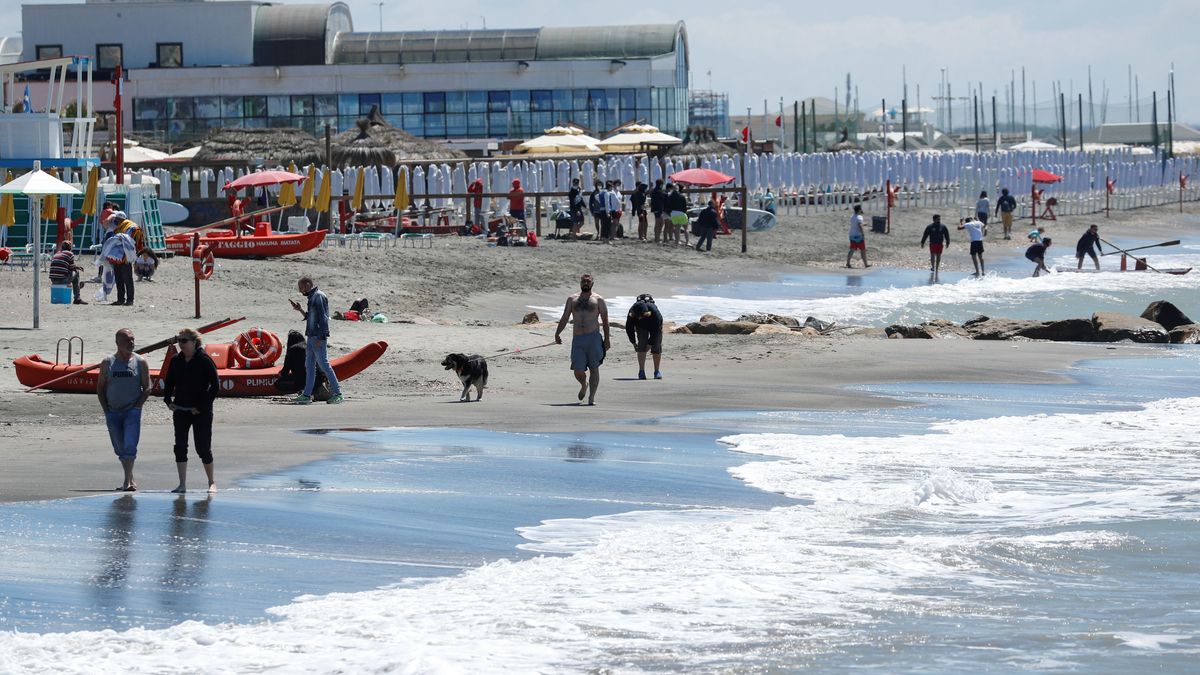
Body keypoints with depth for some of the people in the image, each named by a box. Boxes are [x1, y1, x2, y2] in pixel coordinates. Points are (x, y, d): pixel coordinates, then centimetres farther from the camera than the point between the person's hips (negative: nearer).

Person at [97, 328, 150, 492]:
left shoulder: (140, 363, 1)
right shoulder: (107, 363, 4)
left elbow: (147, 388, 2)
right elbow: (100, 387, 8)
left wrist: (137, 406, -9)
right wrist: (106, 409, -1)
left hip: (132, 411, -3)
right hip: (112, 412, 3)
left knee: (129, 446, -14)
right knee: (120, 449, 8)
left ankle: (128, 481, -16)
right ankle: (130, 479, 21)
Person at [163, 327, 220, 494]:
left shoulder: (205, 361, -11)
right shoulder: (176, 361, 4)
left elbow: (215, 386, -10)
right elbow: (169, 383, 18)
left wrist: (202, 406, -13)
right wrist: (168, 400, 3)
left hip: (201, 412, -5)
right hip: (180, 410, 5)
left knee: (203, 448, 1)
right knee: (180, 447, 0)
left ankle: (211, 483, 18)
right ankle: (182, 485, 4)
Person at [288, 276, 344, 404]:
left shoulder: (319, 297, -12)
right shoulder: (312, 297, 18)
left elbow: (323, 318, -19)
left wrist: (320, 338, -23)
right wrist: (299, 310, 16)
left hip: (318, 337, -10)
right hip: (311, 337, 10)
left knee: (324, 365, -9)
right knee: (309, 366, 10)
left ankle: (337, 393, -7)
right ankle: (307, 394, 13)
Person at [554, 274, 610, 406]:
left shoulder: (598, 300, 6)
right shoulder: (572, 299, 13)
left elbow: (605, 320, 5)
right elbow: (565, 318, 11)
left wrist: (606, 339, -1)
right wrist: (557, 333, -1)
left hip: (593, 337, -2)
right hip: (577, 339, 2)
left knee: (594, 369, -3)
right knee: (578, 371, -4)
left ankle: (592, 397, 1)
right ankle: (584, 385, 28)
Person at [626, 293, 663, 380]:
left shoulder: (654, 312, -40)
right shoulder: (632, 312, -32)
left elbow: (655, 330, -29)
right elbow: (629, 328, -16)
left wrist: (650, 343, -23)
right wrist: (633, 342, -12)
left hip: (655, 325, -1)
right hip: (641, 327, 1)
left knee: (656, 347, -7)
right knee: (641, 347, -14)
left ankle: (657, 371, 4)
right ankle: (641, 372, -15)